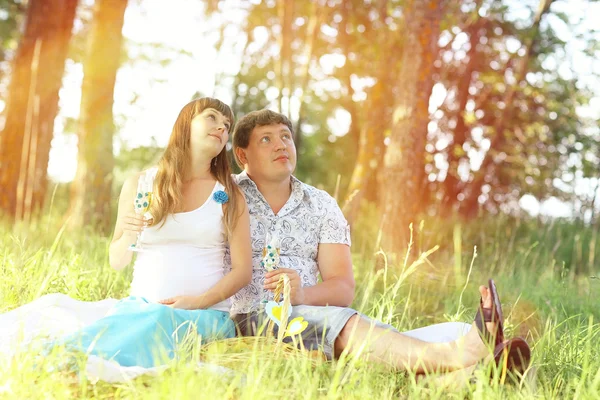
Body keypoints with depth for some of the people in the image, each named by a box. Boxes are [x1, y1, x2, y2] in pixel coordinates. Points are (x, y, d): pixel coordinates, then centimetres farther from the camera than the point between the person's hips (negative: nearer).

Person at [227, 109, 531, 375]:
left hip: (309, 314, 4)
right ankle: (454, 355, -52)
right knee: (339, 321, -32)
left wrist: (302, 294, -17)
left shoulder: (321, 205, 15)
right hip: (247, 320, -4)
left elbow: (343, 289, 5)